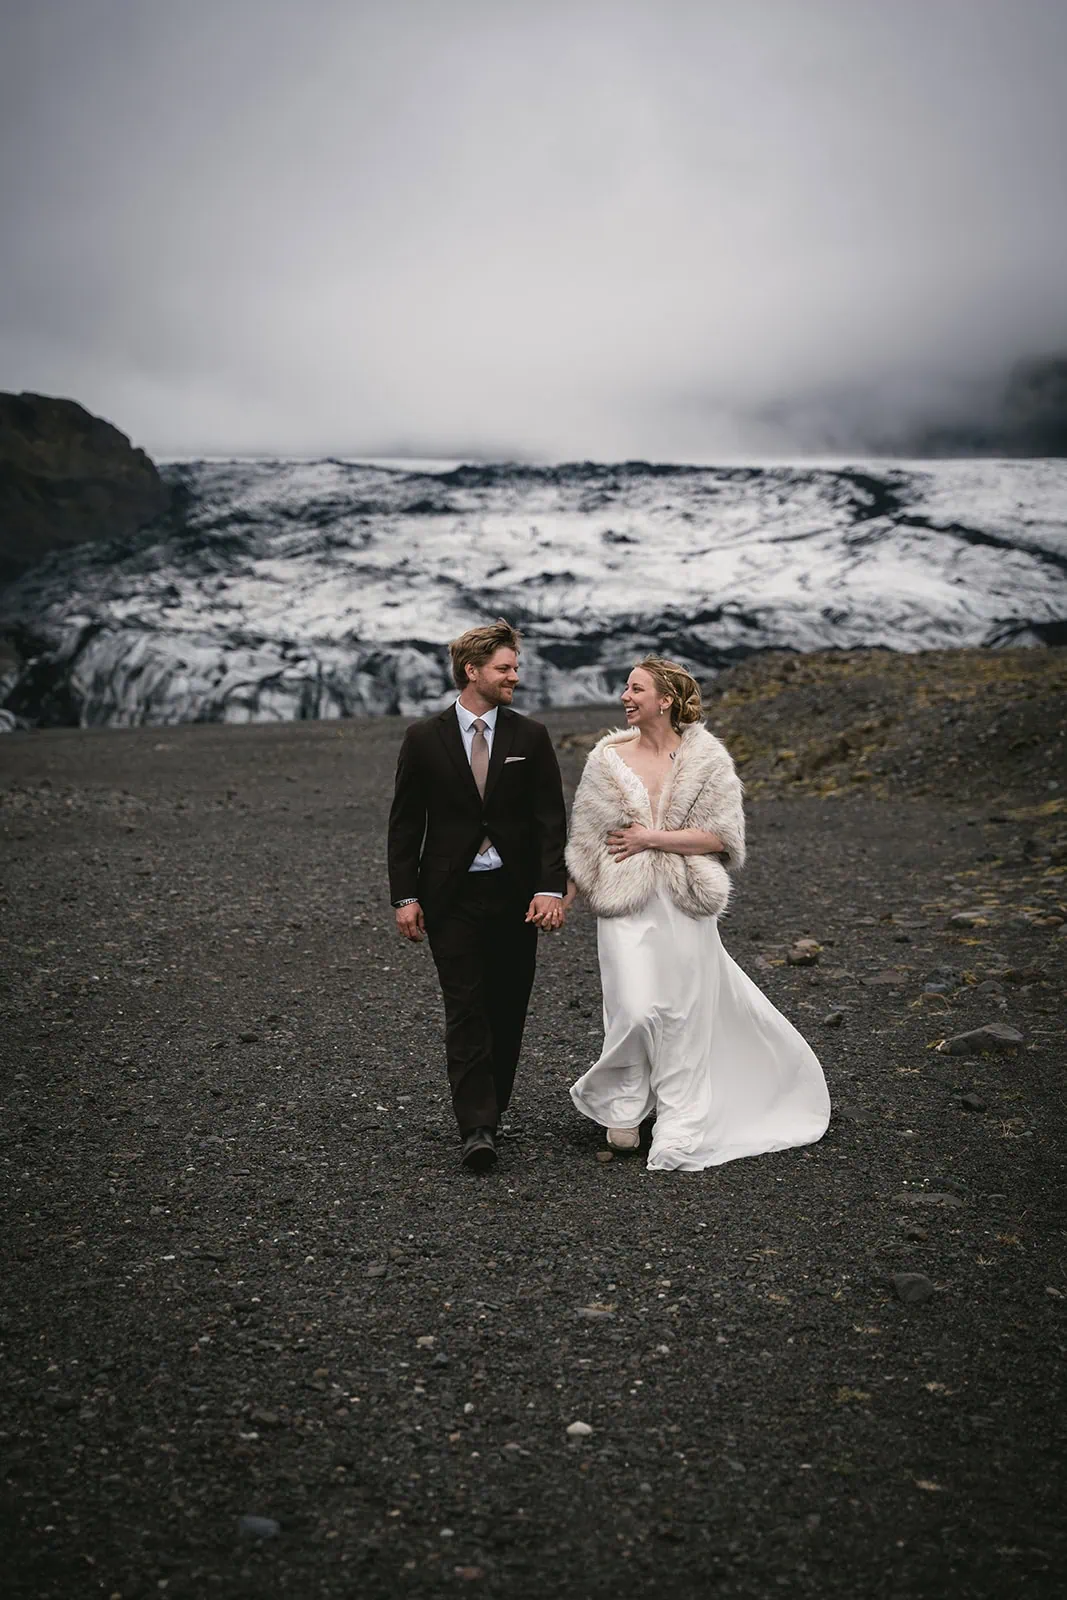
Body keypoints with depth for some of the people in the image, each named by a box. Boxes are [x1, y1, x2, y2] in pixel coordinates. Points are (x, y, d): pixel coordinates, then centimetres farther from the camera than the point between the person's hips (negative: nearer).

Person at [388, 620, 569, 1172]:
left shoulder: (531, 737, 3)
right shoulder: (424, 739, 0)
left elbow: (551, 819, 0)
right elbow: (405, 823, 3)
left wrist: (550, 889, -11)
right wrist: (404, 896, -4)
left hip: (516, 894, 2)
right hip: (451, 896, -2)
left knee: (507, 1010, 8)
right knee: (465, 1010, -6)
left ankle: (490, 1109, 24)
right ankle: (476, 1128, -6)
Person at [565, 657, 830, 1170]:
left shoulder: (705, 757, 0)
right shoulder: (608, 758, 5)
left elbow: (721, 836, -6)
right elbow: (585, 838, 12)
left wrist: (651, 838, -11)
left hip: (685, 902, 0)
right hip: (627, 905, 1)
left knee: (684, 1015, 5)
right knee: (636, 1009, -11)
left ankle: (681, 1137, 20)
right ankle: (623, 1107, 15)